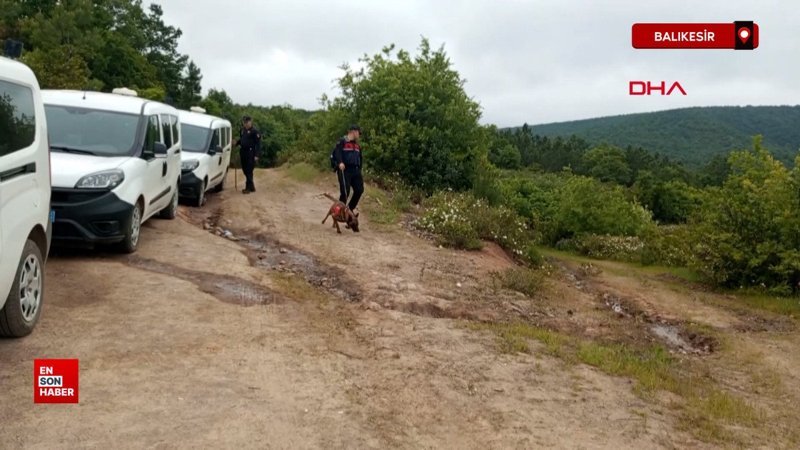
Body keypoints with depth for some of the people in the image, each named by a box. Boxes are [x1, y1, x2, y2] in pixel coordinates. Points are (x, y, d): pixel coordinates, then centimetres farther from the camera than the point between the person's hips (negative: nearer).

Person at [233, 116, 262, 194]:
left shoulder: (255, 132, -10)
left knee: (249, 171, -6)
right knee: (245, 170, 12)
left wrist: (256, 155, -17)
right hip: (243, 152, 8)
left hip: (250, 153, -8)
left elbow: (258, 144, -11)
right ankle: (251, 186, 24)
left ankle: (248, 187, 0)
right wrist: (236, 143, 3)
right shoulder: (242, 131, 13)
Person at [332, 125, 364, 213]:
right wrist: (340, 162, -32)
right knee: (345, 191, -10)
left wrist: (359, 170, 22)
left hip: (355, 170, 7)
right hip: (345, 170, -7)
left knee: (359, 190, 2)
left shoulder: (357, 145, 21)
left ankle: (350, 208, 18)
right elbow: (336, 152, -17)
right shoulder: (342, 142, -4)